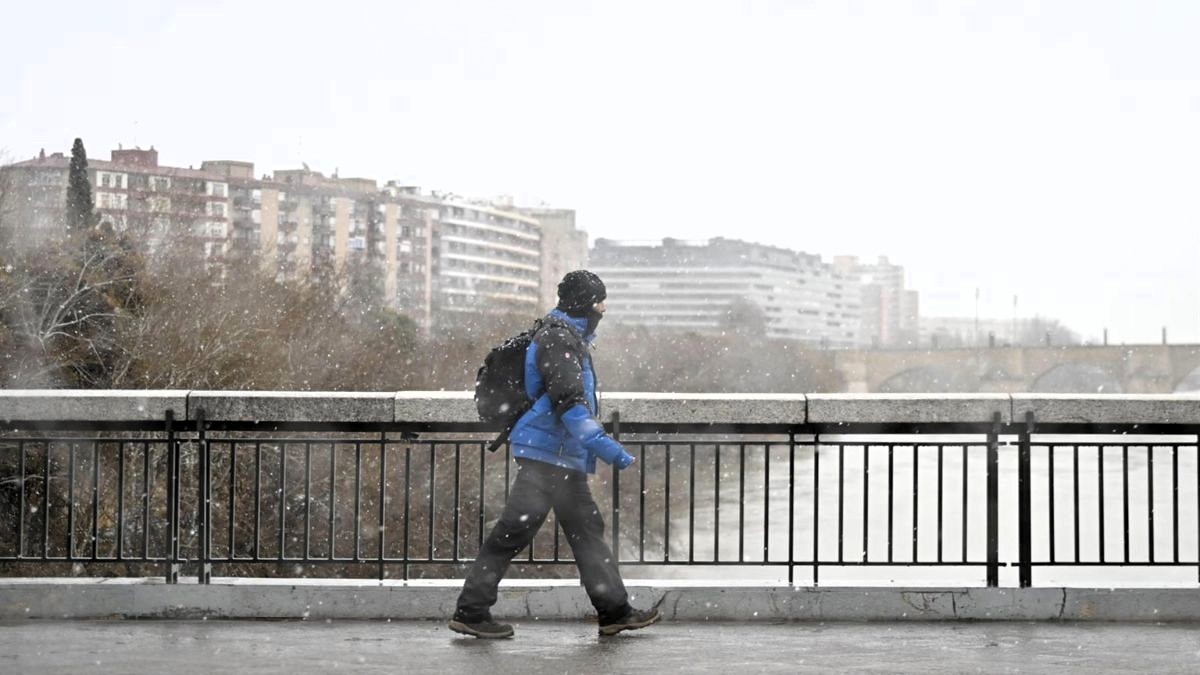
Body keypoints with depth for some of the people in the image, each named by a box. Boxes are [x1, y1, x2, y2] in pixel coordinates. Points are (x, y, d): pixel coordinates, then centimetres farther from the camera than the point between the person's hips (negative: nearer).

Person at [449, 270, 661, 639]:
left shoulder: (568, 337, 18)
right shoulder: (557, 339, -14)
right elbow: (569, 403, -22)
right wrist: (610, 450, -25)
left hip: (564, 458, 11)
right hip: (546, 453, -11)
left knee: (587, 528, 11)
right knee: (514, 531, -9)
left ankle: (615, 611, 15)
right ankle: (470, 612, -5)